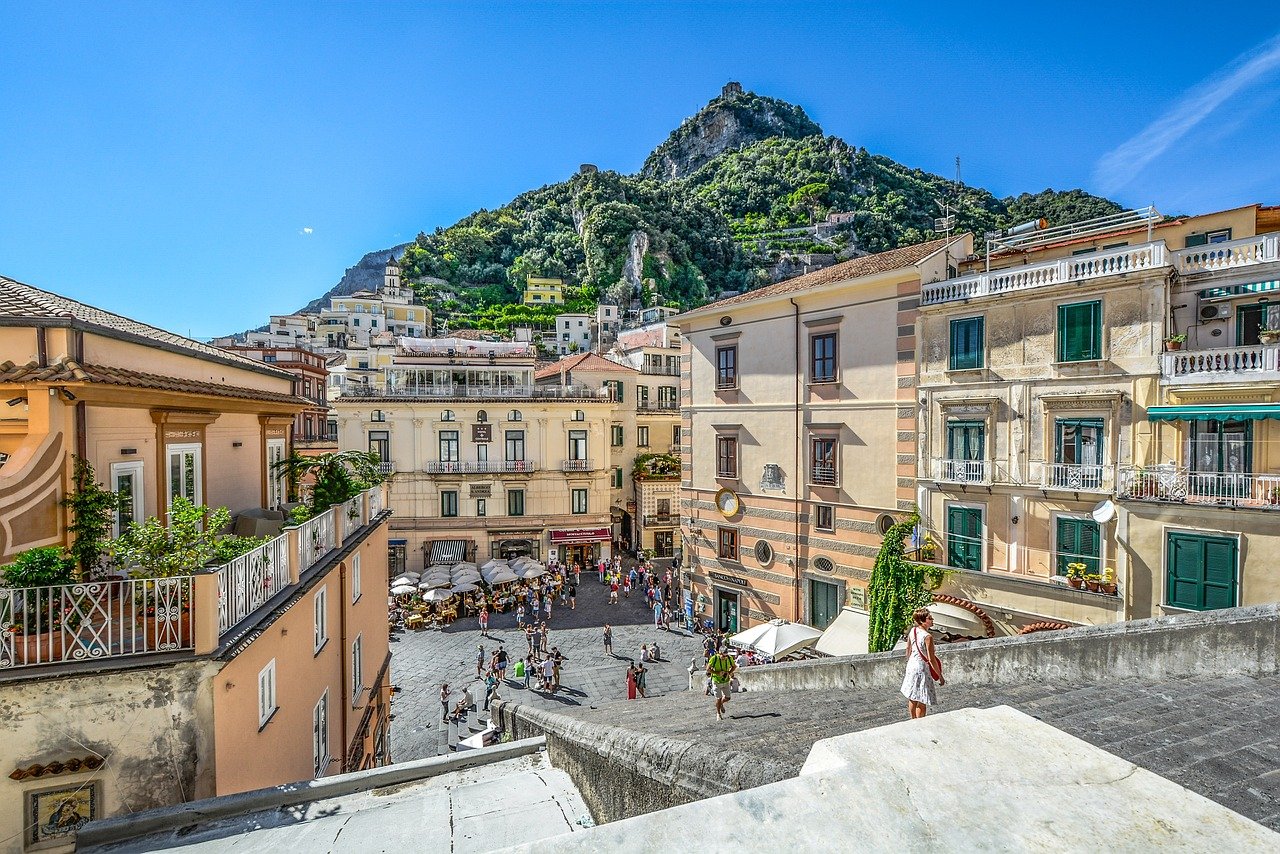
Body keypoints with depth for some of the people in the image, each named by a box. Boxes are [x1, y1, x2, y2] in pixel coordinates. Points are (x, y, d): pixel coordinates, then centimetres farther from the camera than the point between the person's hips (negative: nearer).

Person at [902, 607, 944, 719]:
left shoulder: (912, 631, -1)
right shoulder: (928, 637, -23)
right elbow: (931, 659, -20)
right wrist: (940, 676, -9)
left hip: (911, 665, 8)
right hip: (922, 668, -8)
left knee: (912, 698, 21)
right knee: (922, 701, 7)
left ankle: (913, 721, 35)